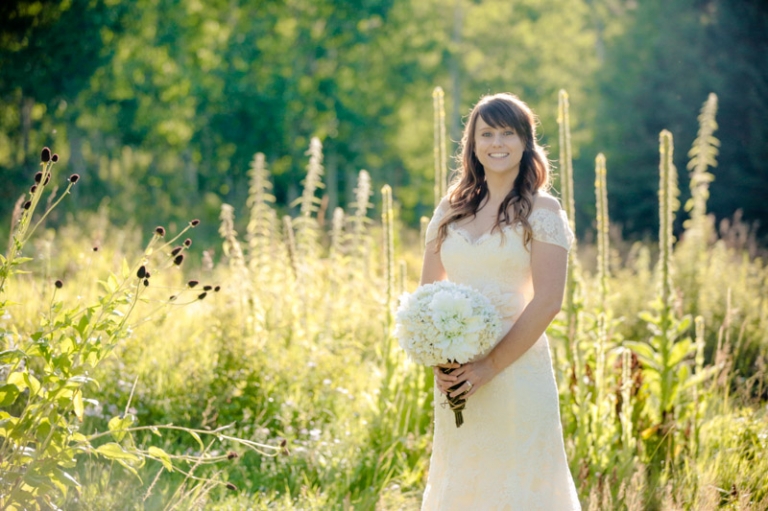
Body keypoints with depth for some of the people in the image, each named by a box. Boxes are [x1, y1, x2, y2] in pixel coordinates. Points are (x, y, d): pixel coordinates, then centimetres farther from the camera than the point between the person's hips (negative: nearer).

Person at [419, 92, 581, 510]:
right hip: (456, 373, 5)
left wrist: (491, 366, -15)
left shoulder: (541, 210, -4)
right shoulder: (451, 210, 10)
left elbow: (547, 302, -11)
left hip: (516, 368, -4)